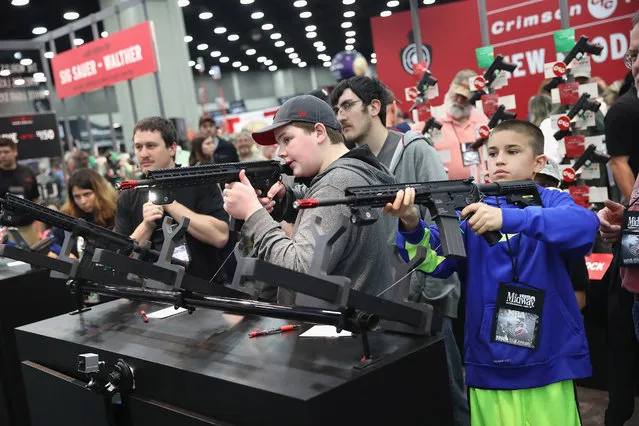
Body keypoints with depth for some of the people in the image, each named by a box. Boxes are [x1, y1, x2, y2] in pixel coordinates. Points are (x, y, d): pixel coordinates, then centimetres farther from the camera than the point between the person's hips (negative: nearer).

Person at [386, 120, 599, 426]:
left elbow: (585, 225, -22)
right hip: (487, 369, 1)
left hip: (548, 365, -1)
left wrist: (508, 218, -35)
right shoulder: (472, 208, 2)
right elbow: (435, 259, -11)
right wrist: (412, 227, -32)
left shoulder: (552, 202, -1)